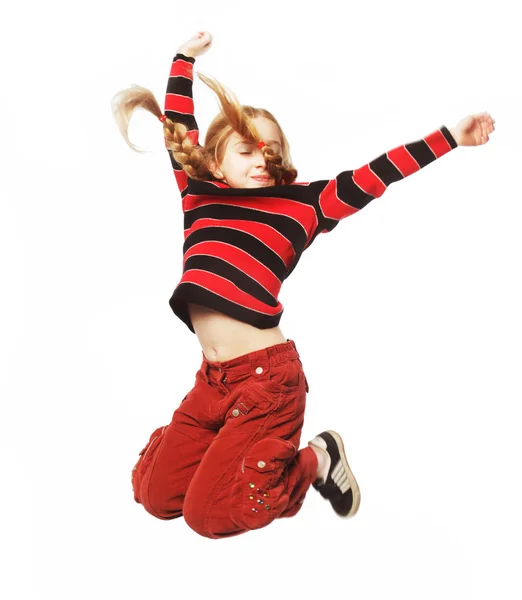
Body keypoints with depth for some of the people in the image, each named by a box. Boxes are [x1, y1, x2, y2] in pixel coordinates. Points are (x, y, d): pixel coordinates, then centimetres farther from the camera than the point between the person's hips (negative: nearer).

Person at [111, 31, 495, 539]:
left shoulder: (299, 204, 4)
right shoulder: (198, 193, 11)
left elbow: (369, 178, 1)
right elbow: (178, 129, 22)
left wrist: (450, 138, -1)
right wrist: (185, 58, 30)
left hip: (267, 376, -5)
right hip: (212, 379, 5)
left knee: (206, 513, -8)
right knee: (154, 493, 7)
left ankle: (316, 460, 14)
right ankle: (240, 443, 26)